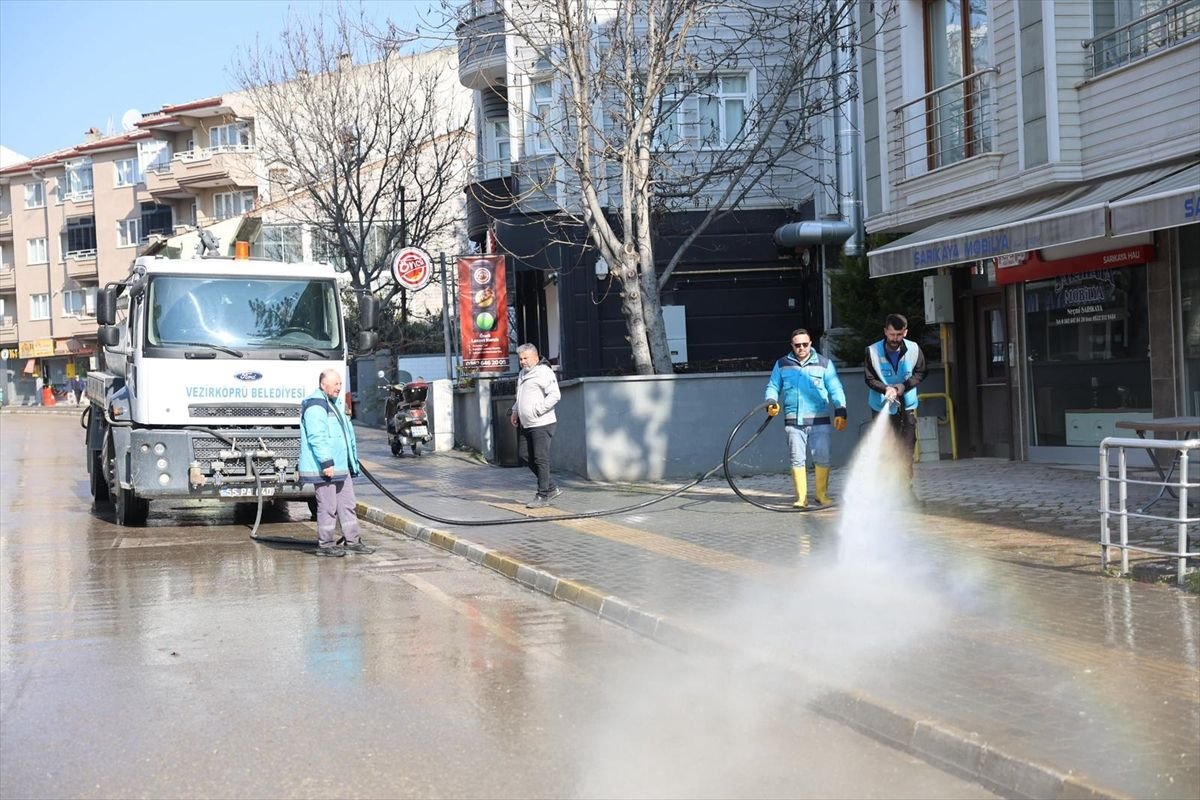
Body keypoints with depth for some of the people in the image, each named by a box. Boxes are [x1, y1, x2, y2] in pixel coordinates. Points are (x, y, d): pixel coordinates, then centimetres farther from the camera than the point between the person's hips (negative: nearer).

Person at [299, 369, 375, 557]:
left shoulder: (335, 404, 18)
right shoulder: (315, 407, -15)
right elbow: (317, 438, -22)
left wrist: (353, 459, 27)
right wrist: (326, 463, -25)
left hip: (341, 466, 10)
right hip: (324, 469, -10)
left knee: (347, 504, 13)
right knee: (327, 506, -3)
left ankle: (352, 541, 19)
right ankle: (325, 544, 6)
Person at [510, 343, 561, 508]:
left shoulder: (543, 372, -11)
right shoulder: (522, 374, 19)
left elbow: (554, 395, -20)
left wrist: (537, 410, -20)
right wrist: (515, 411, 18)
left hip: (542, 424, -10)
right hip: (528, 425, 10)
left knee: (541, 459, -8)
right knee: (532, 461, 12)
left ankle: (543, 496, -3)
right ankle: (552, 488, 23)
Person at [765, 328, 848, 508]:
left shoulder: (824, 363, 5)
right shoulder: (782, 364, 9)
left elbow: (836, 390, 3)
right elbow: (773, 386, 15)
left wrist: (840, 412, -7)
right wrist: (771, 402, -5)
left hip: (819, 420, -1)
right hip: (793, 421, 1)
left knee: (822, 458, -3)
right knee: (797, 459, 1)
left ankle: (822, 495, 12)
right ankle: (801, 498, 7)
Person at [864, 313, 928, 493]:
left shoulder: (914, 350, -7)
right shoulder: (873, 351, -12)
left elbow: (920, 373, 1)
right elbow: (870, 378, -9)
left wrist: (902, 387, -15)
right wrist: (886, 389, -26)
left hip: (907, 406, 2)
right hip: (881, 405, -2)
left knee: (907, 447, 3)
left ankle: (906, 486, 10)